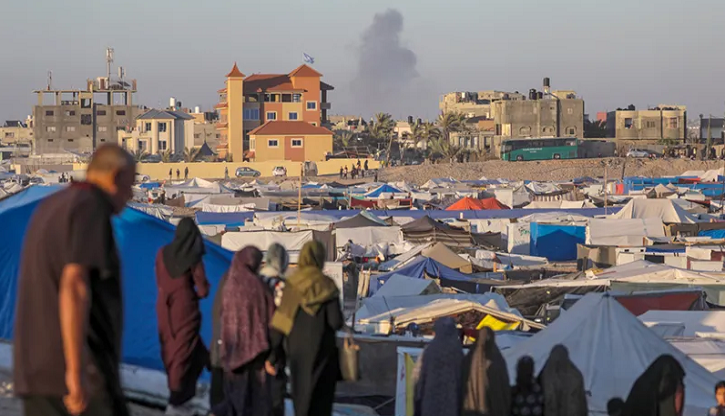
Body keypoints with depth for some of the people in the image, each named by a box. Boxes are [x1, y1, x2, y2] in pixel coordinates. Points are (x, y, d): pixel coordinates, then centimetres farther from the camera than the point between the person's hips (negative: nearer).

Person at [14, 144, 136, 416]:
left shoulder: (50, 207, 19)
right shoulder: (91, 206, -10)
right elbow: (74, 286, -22)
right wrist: (76, 371, -26)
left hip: (38, 368, 9)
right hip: (84, 372, -9)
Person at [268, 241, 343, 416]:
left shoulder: (290, 285, -3)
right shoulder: (326, 285, -9)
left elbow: (279, 323, -8)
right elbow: (336, 322, -15)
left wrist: (271, 356, -5)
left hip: (297, 350, 3)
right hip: (321, 351, -3)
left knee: (301, 397, 18)